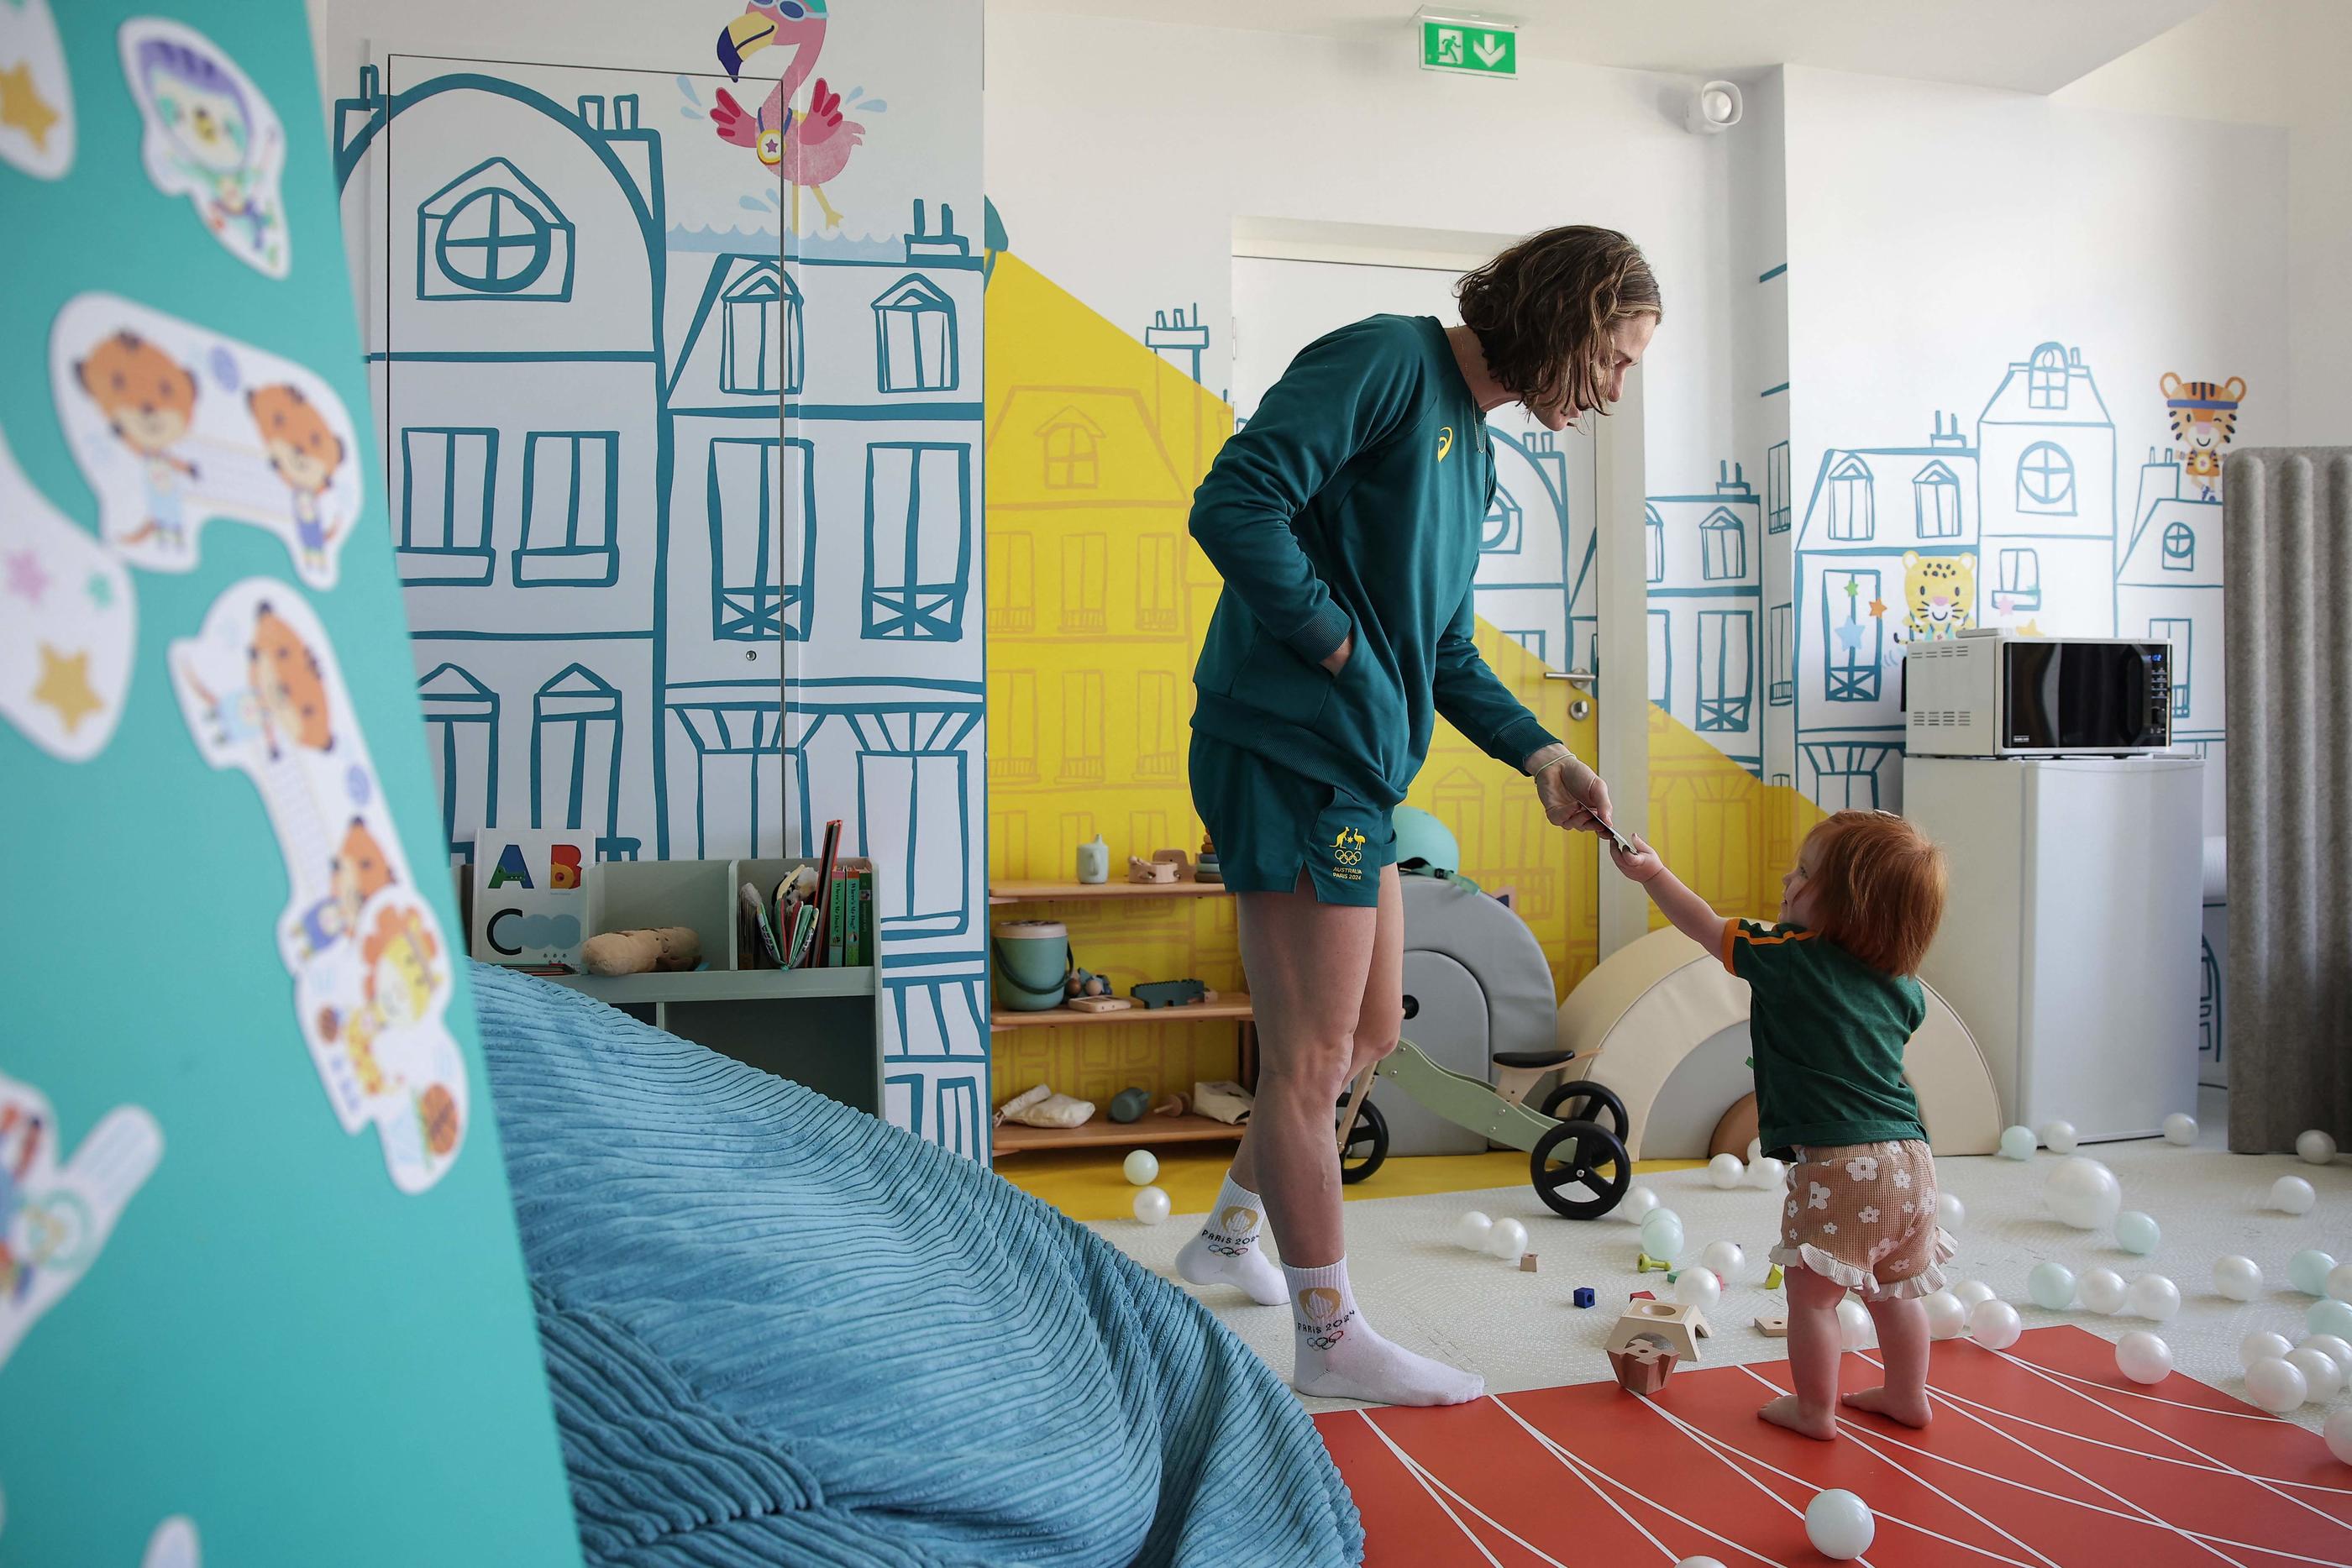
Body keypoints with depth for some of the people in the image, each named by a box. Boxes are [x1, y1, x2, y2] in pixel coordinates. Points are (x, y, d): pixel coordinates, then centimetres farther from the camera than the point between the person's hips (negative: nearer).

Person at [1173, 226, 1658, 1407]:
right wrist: (1336, 641, -14)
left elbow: (1446, 648, 21)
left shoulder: (1474, 452, 18)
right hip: (1291, 752, -10)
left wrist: (1541, 755, 8)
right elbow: (1233, 505, -23)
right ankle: (1328, 1334, 15)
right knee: (1312, 1054, 0)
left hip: (1357, 772, 10)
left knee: (1369, 1031, 19)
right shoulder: (1387, 360, -11)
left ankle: (1231, 1234, 37)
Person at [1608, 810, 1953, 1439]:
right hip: (1908, 1156, 7)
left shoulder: (1790, 960, -10)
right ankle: (1907, 1396, 35)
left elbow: (1708, 928, 1)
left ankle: (1814, 1409, 17)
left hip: (1837, 1165, -7)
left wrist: (1653, 873, 13)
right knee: (1894, 1289, 22)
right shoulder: (1902, 986, 6)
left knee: (1813, 1291, 7)